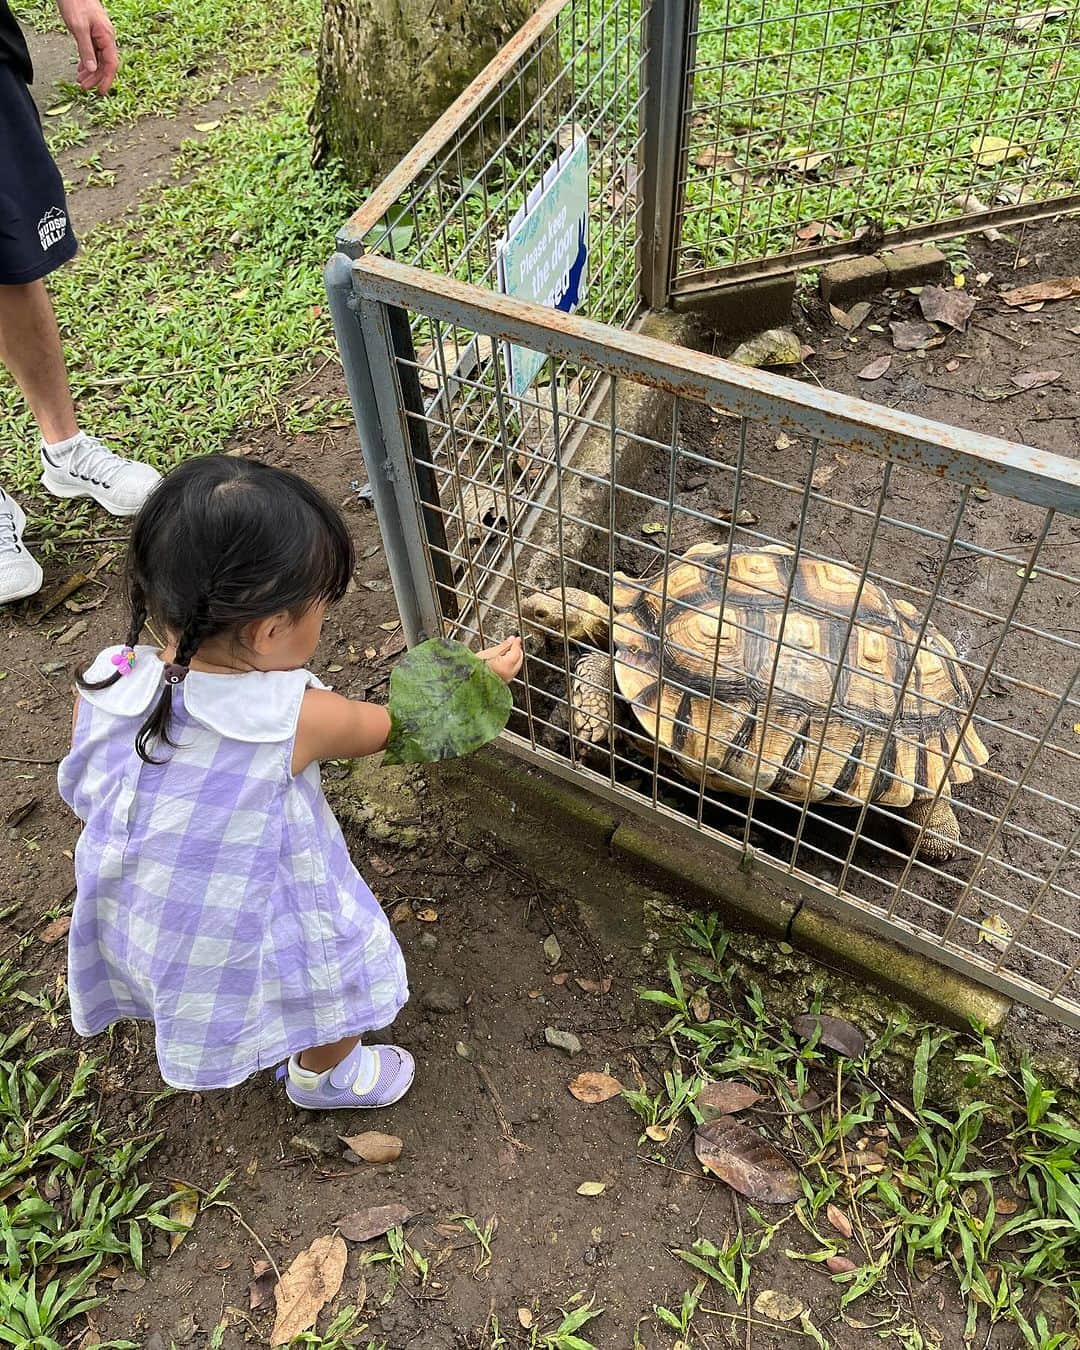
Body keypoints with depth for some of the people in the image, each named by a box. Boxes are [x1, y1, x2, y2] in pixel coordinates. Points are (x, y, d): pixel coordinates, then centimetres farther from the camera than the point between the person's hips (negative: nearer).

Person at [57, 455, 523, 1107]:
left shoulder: (102, 686, -23)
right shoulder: (297, 718, -34)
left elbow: (84, 791, -4)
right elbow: (401, 724, -14)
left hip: (130, 923, 5)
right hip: (248, 937, -4)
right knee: (340, 977, 26)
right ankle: (325, 1075, 55)